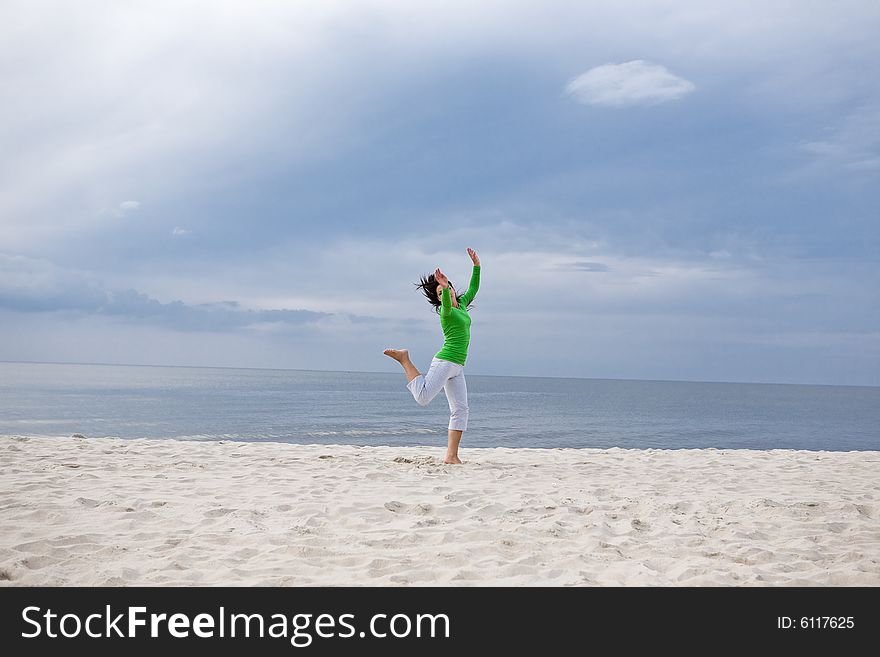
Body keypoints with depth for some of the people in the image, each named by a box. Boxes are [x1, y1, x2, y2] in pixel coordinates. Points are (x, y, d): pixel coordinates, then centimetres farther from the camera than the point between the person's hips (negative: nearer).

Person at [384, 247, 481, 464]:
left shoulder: (461, 304, 18)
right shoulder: (445, 310, -6)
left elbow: (474, 288, 31)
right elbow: (446, 302, -30)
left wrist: (476, 265, 24)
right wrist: (444, 289, -49)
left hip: (457, 368, 8)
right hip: (445, 362, -8)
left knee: (460, 410, 1)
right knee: (423, 397, -21)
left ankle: (451, 456, -1)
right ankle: (404, 359, 0)